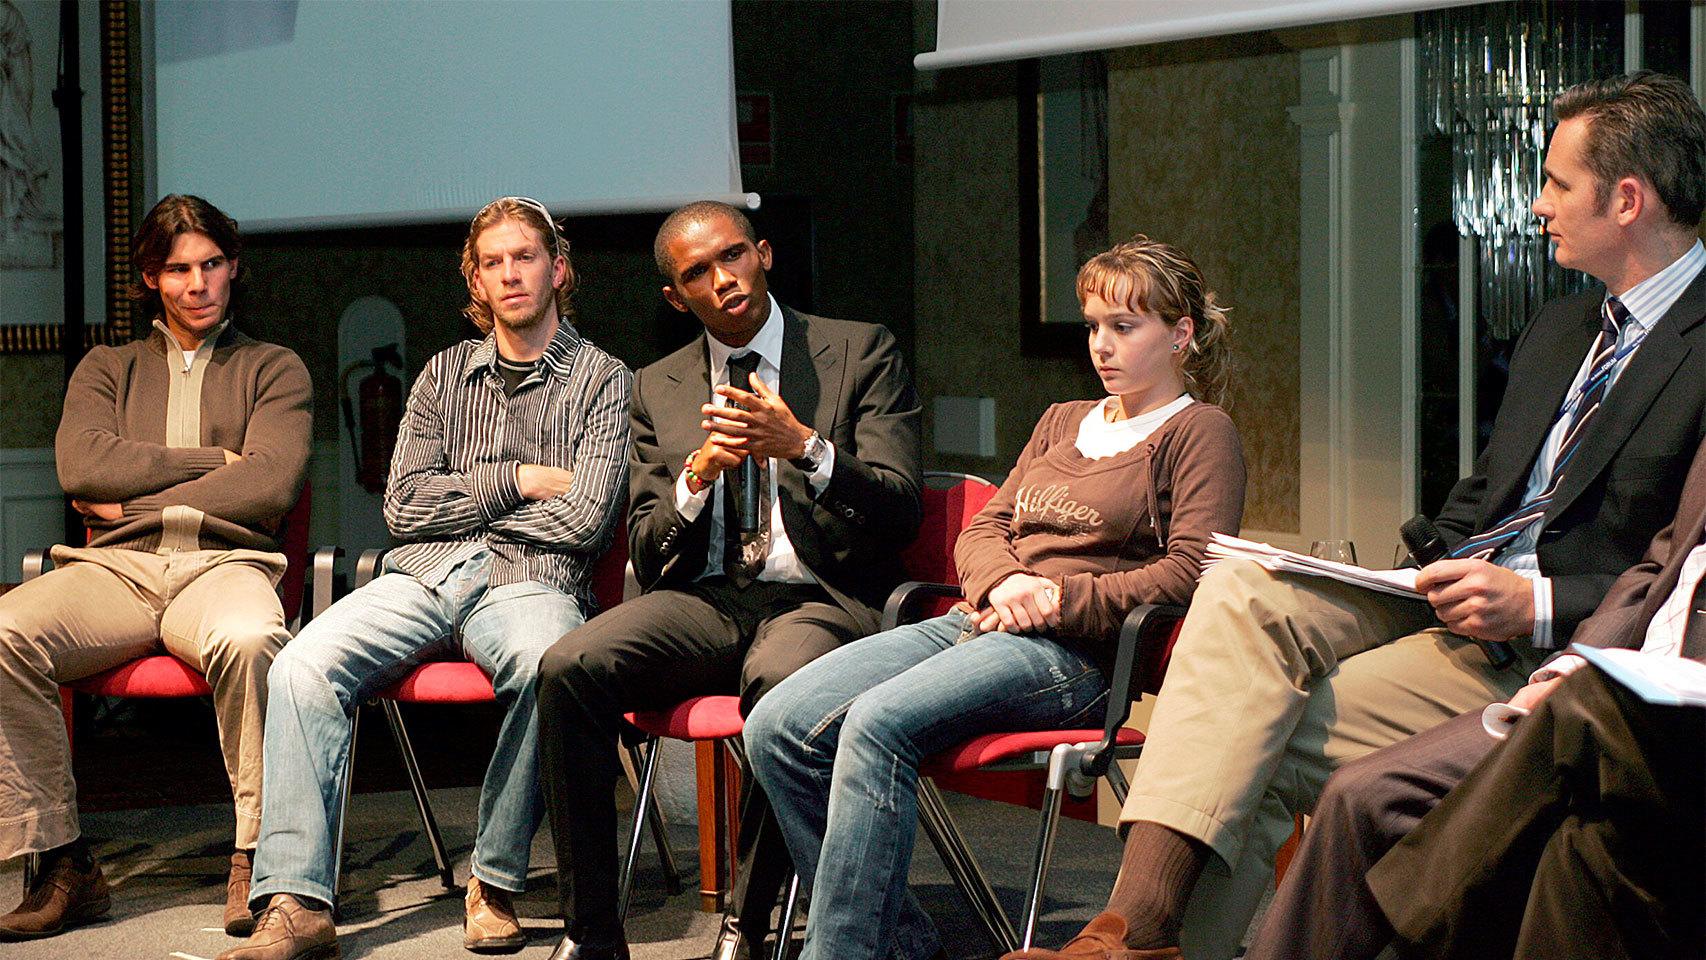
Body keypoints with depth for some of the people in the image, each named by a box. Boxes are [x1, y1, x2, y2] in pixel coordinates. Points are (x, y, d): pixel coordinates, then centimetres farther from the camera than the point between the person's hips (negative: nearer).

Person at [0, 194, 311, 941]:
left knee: (250, 639, -40)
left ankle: (257, 860, -28)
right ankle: (62, 865, -24)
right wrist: (215, 463, 0)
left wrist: (134, 504, -1)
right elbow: (82, 465, 3)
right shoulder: (107, 369, 24)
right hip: (114, 571, 2)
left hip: (223, 564, -2)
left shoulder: (274, 370, 18)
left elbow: (272, 486, -1)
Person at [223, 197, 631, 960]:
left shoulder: (602, 382, 10)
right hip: (421, 579, 3)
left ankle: (494, 883, -24)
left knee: (550, 665, -40)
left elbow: (584, 521, -3)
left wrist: (462, 502, 5)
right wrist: (517, 481, 2)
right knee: (302, 667, -27)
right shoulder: (445, 374, 22)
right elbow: (404, 508, 12)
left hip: (528, 582, -3)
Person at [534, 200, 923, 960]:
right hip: (702, 600, 4)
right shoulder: (657, 390, 17)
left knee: (782, 682, -40)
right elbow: (647, 554, 12)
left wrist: (803, 447, -19)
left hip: (819, 598, -3)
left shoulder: (861, 354, 7)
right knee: (567, 669, -26)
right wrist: (697, 476, -8)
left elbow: (899, 513, -2)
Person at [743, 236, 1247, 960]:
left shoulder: (1200, 431, 6)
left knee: (876, 724, -33)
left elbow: (1191, 572, -8)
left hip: (1073, 653, -8)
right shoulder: (1062, 422, 28)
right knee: (777, 728, -15)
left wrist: (1060, 597, -13)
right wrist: (1004, 582, -2)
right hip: (976, 623, 8)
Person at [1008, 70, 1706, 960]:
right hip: (1457, 589, 8)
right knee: (1243, 595, -20)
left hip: (1554, 646, -8)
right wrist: (1452, 569, 5)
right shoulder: (1561, 327, 20)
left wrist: (1535, 605, -20)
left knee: (1265, 747, -22)